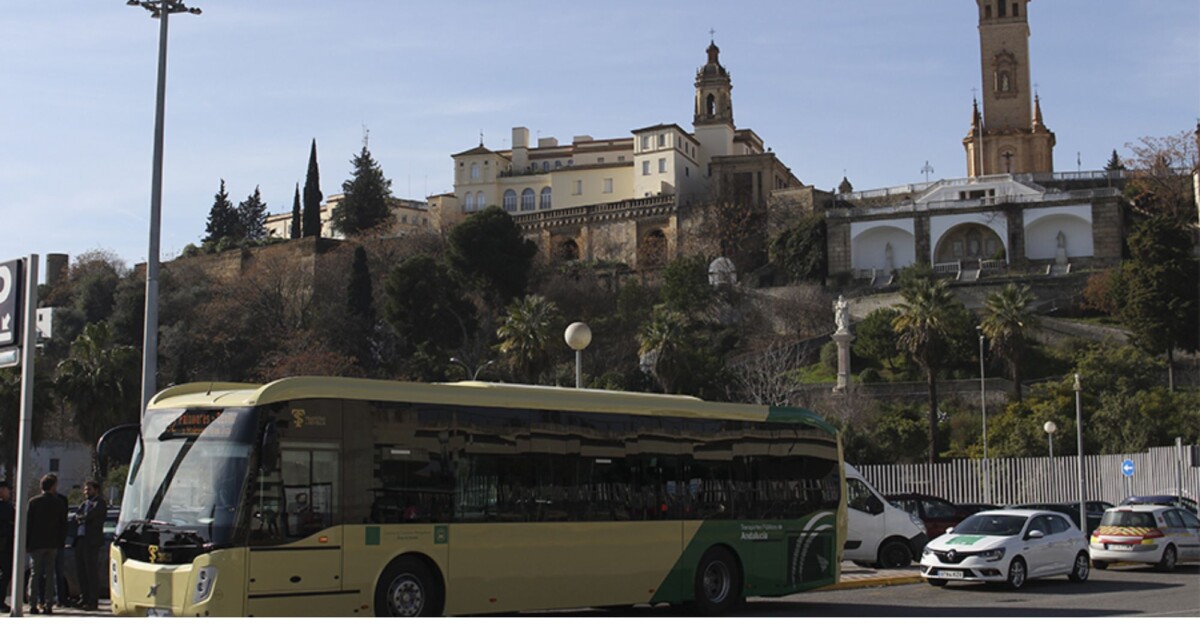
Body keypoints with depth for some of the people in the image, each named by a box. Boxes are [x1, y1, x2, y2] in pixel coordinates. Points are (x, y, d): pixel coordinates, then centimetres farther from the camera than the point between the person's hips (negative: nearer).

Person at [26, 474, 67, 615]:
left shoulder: (33, 502, -3)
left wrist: (26, 543, 3)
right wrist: (61, 542, 10)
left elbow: (28, 523, -3)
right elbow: (63, 525, 3)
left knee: (35, 574, 4)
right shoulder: (60, 503, 0)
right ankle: (48, 605, 1)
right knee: (50, 574, 5)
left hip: (36, 544, -1)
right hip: (53, 544, 1)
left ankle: (33, 605, 0)